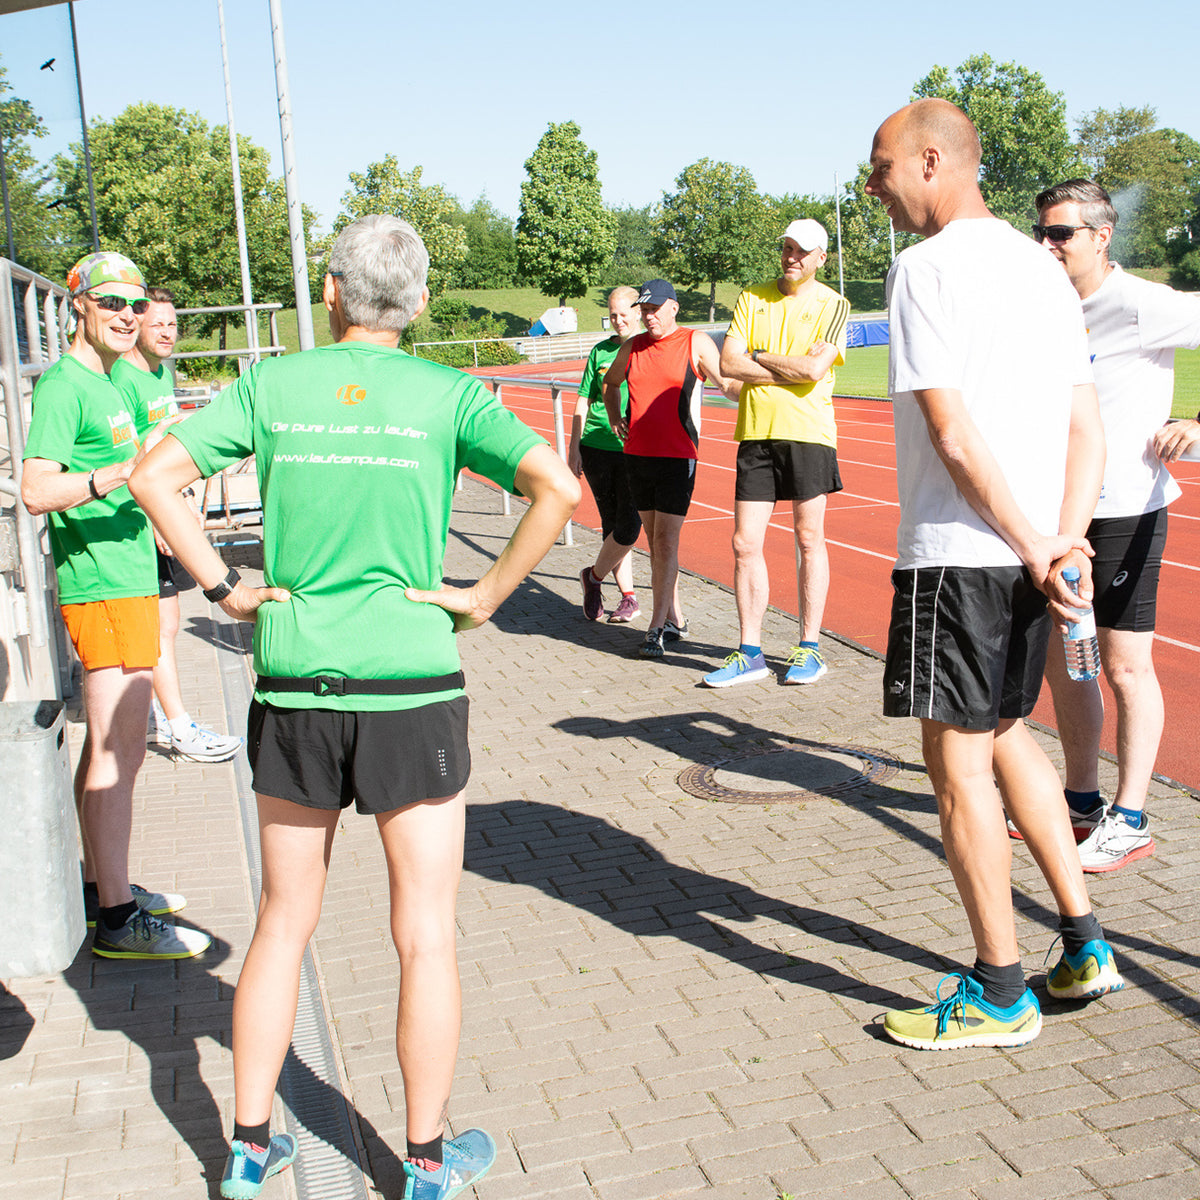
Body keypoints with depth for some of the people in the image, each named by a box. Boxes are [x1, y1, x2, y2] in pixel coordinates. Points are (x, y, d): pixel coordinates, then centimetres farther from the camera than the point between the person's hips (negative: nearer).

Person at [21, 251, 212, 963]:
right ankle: (117, 917, 0)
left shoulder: (106, 382, 17)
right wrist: (124, 471, -36)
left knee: (108, 746, 16)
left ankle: (102, 885, 27)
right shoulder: (64, 386, -13)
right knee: (118, 753, -7)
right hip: (104, 587, -10)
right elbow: (38, 490, -25)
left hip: (128, 578, 10)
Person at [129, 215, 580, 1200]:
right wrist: (486, 596, -6)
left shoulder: (272, 385, 3)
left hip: (293, 685, 3)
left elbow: (156, 476, -4)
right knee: (426, 934, 9)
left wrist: (222, 586, 1)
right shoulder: (448, 395, -2)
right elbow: (557, 487, -13)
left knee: (283, 924, 17)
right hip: (412, 685, -2)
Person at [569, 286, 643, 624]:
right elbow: (583, 402, 13)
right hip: (597, 448, 2)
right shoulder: (600, 351, 9)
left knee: (629, 526, -10)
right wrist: (574, 448, 7)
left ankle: (594, 576, 14)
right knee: (611, 525, 6)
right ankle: (628, 597, 16)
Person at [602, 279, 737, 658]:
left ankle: (657, 628, -7)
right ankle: (675, 619, 21)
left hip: (677, 458, -5)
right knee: (655, 542, 10)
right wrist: (614, 417, 17)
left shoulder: (696, 343, -2)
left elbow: (728, 384, -6)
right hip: (637, 455, 6)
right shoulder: (632, 347, 12)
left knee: (666, 541, -10)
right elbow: (610, 381, 30)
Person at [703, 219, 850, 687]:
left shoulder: (833, 305, 1)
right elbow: (728, 364, -1)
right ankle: (750, 653, 10)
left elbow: (815, 368, -13)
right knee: (745, 544, 1)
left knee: (809, 539, 4)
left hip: (809, 432, -3)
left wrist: (759, 356, -4)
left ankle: (809, 648, 15)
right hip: (756, 432, 3)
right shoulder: (752, 298, 10)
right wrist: (792, 370, -6)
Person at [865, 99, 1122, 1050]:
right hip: (1030, 553, 9)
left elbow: (955, 437, -19)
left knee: (957, 761, 2)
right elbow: (1087, 431, 8)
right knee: (1005, 734, 22)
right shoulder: (1041, 267, 15)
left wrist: (1031, 547, -13)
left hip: (959, 553, -9)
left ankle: (999, 994, 14)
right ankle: (1085, 944, 27)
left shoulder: (927, 266, -11)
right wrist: (1065, 544, -2)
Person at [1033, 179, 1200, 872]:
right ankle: (1082, 801, 27)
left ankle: (1130, 822, 12)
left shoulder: (1139, 304, -12)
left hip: (1125, 510, -8)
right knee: (1059, 658, 12)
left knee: (1126, 665, -1)